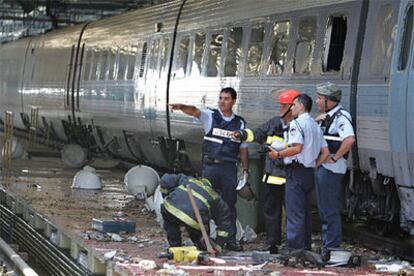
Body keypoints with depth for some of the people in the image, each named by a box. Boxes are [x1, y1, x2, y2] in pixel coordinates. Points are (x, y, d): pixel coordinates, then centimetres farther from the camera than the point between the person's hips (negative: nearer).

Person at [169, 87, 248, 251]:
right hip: (210, 166, -2)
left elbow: (243, 149, 14)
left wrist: (246, 170, 9)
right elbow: (194, 111, -16)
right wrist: (182, 107, -37)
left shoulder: (240, 123, 10)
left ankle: (231, 240, 13)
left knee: (229, 204, 6)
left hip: (229, 168, 2)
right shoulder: (210, 116, 3)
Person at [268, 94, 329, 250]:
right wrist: (315, 166, 16)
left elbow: (297, 148, -22)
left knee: (294, 213, -7)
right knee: (305, 212, 14)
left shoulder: (296, 124, -10)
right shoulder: (316, 126, 16)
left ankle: (295, 247, -8)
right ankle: (306, 246, 17)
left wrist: (278, 154, -11)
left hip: (296, 171, -9)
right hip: (310, 173, 9)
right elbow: (325, 152, 13)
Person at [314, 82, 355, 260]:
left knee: (330, 210, -6)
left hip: (331, 169, -10)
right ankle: (326, 244, 25)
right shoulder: (326, 117, 16)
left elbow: (349, 139, -30)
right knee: (323, 210, 16)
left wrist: (335, 158, -23)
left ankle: (332, 247, -1)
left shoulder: (341, 116, -15)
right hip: (321, 167, 10)